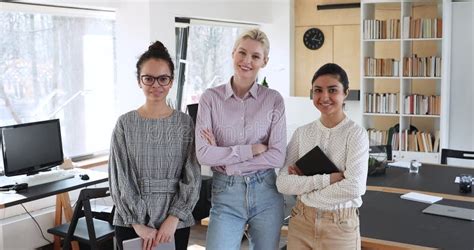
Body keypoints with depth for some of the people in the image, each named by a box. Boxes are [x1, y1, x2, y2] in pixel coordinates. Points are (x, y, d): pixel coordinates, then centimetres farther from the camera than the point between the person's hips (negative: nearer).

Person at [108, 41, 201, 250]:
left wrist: (173, 218, -11)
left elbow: (192, 177, -2)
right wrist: (138, 223, -11)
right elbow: (119, 179, -4)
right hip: (131, 224, 0)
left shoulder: (184, 123, 0)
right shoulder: (125, 123, -1)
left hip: (175, 223, 0)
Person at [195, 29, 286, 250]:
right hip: (226, 193, -1)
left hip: (266, 193, 1)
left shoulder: (274, 100, -2)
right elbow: (203, 154, -12)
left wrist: (225, 161, -12)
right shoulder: (211, 98, -4)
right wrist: (253, 149, -14)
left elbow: (278, 156, -9)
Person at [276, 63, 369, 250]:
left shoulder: (356, 134, -9)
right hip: (300, 223, 3)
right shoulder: (301, 133, 1)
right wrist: (326, 179, -18)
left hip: (340, 226, -3)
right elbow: (282, 183, -7)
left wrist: (302, 185, -12)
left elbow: (354, 187, -21)